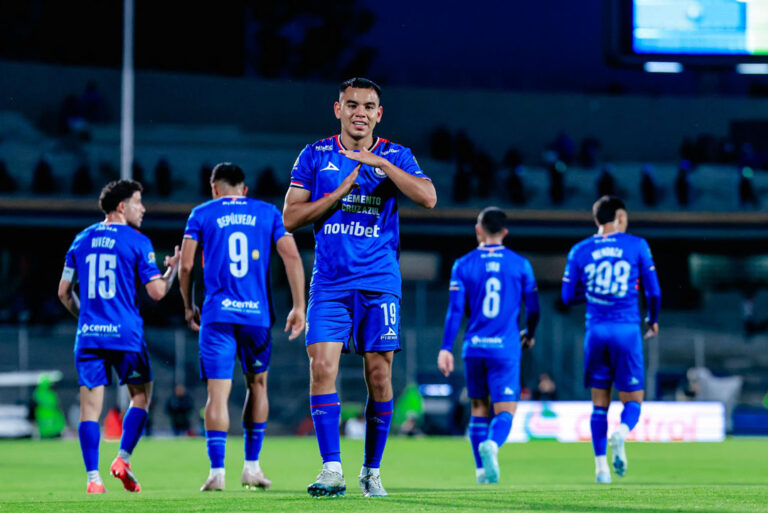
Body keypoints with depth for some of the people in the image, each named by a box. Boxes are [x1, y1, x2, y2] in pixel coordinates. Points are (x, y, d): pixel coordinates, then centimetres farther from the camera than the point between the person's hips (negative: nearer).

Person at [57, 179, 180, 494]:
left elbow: (64, 292, 15)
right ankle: (123, 459, 2)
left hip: (88, 335, 3)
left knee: (90, 406, 0)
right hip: (126, 336, -3)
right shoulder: (137, 242, -3)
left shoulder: (81, 241, 11)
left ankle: (93, 477, -7)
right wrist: (172, 270, 13)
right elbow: (157, 292, -6)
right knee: (141, 396, 15)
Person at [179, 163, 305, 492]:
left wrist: (188, 307, 15)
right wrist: (299, 307, 1)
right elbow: (292, 257, 1)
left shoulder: (202, 214, 7)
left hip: (217, 314, -1)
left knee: (218, 392, -3)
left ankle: (217, 471, -13)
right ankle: (251, 466, 18)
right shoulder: (268, 213, 11)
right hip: (258, 314, 1)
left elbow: (186, 265, 2)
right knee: (257, 385, 19)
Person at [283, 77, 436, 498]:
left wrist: (379, 163, -19)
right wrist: (341, 191, -9)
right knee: (322, 368, -13)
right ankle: (332, 469, -12)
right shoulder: (315, 156, 7)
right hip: (329, 284, 0)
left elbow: (428, 198, -12)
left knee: (379, 377, 0)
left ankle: (372, 471, 12)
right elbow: (290, 217, 2)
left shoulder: (396, 157, 5)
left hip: (379, 285, 0)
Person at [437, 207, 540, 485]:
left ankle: (481, 469, 15)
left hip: (474, 347, 2)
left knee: (479, 409, 16)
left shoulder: (463, 264, 3)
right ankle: (491, 445, -35)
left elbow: (455, 309, -4)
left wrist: (446, 348, -4)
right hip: (505, 348, -2)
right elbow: (533, 308, 7)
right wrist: (529, 335, 27)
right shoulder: (519, 264, 3)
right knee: (505, 411, -3)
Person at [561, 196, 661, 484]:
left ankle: (600, 465, 2)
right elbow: (653, 291, 4)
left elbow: (568, 296, 8)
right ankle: (621, 433, -28)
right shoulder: (637, 246, 2)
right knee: (632, 400, 5)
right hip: (627, 330, -2)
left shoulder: (580, 251, 6)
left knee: (599, 404, 11)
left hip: (596, 331, 2)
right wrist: (653, 320, 22)